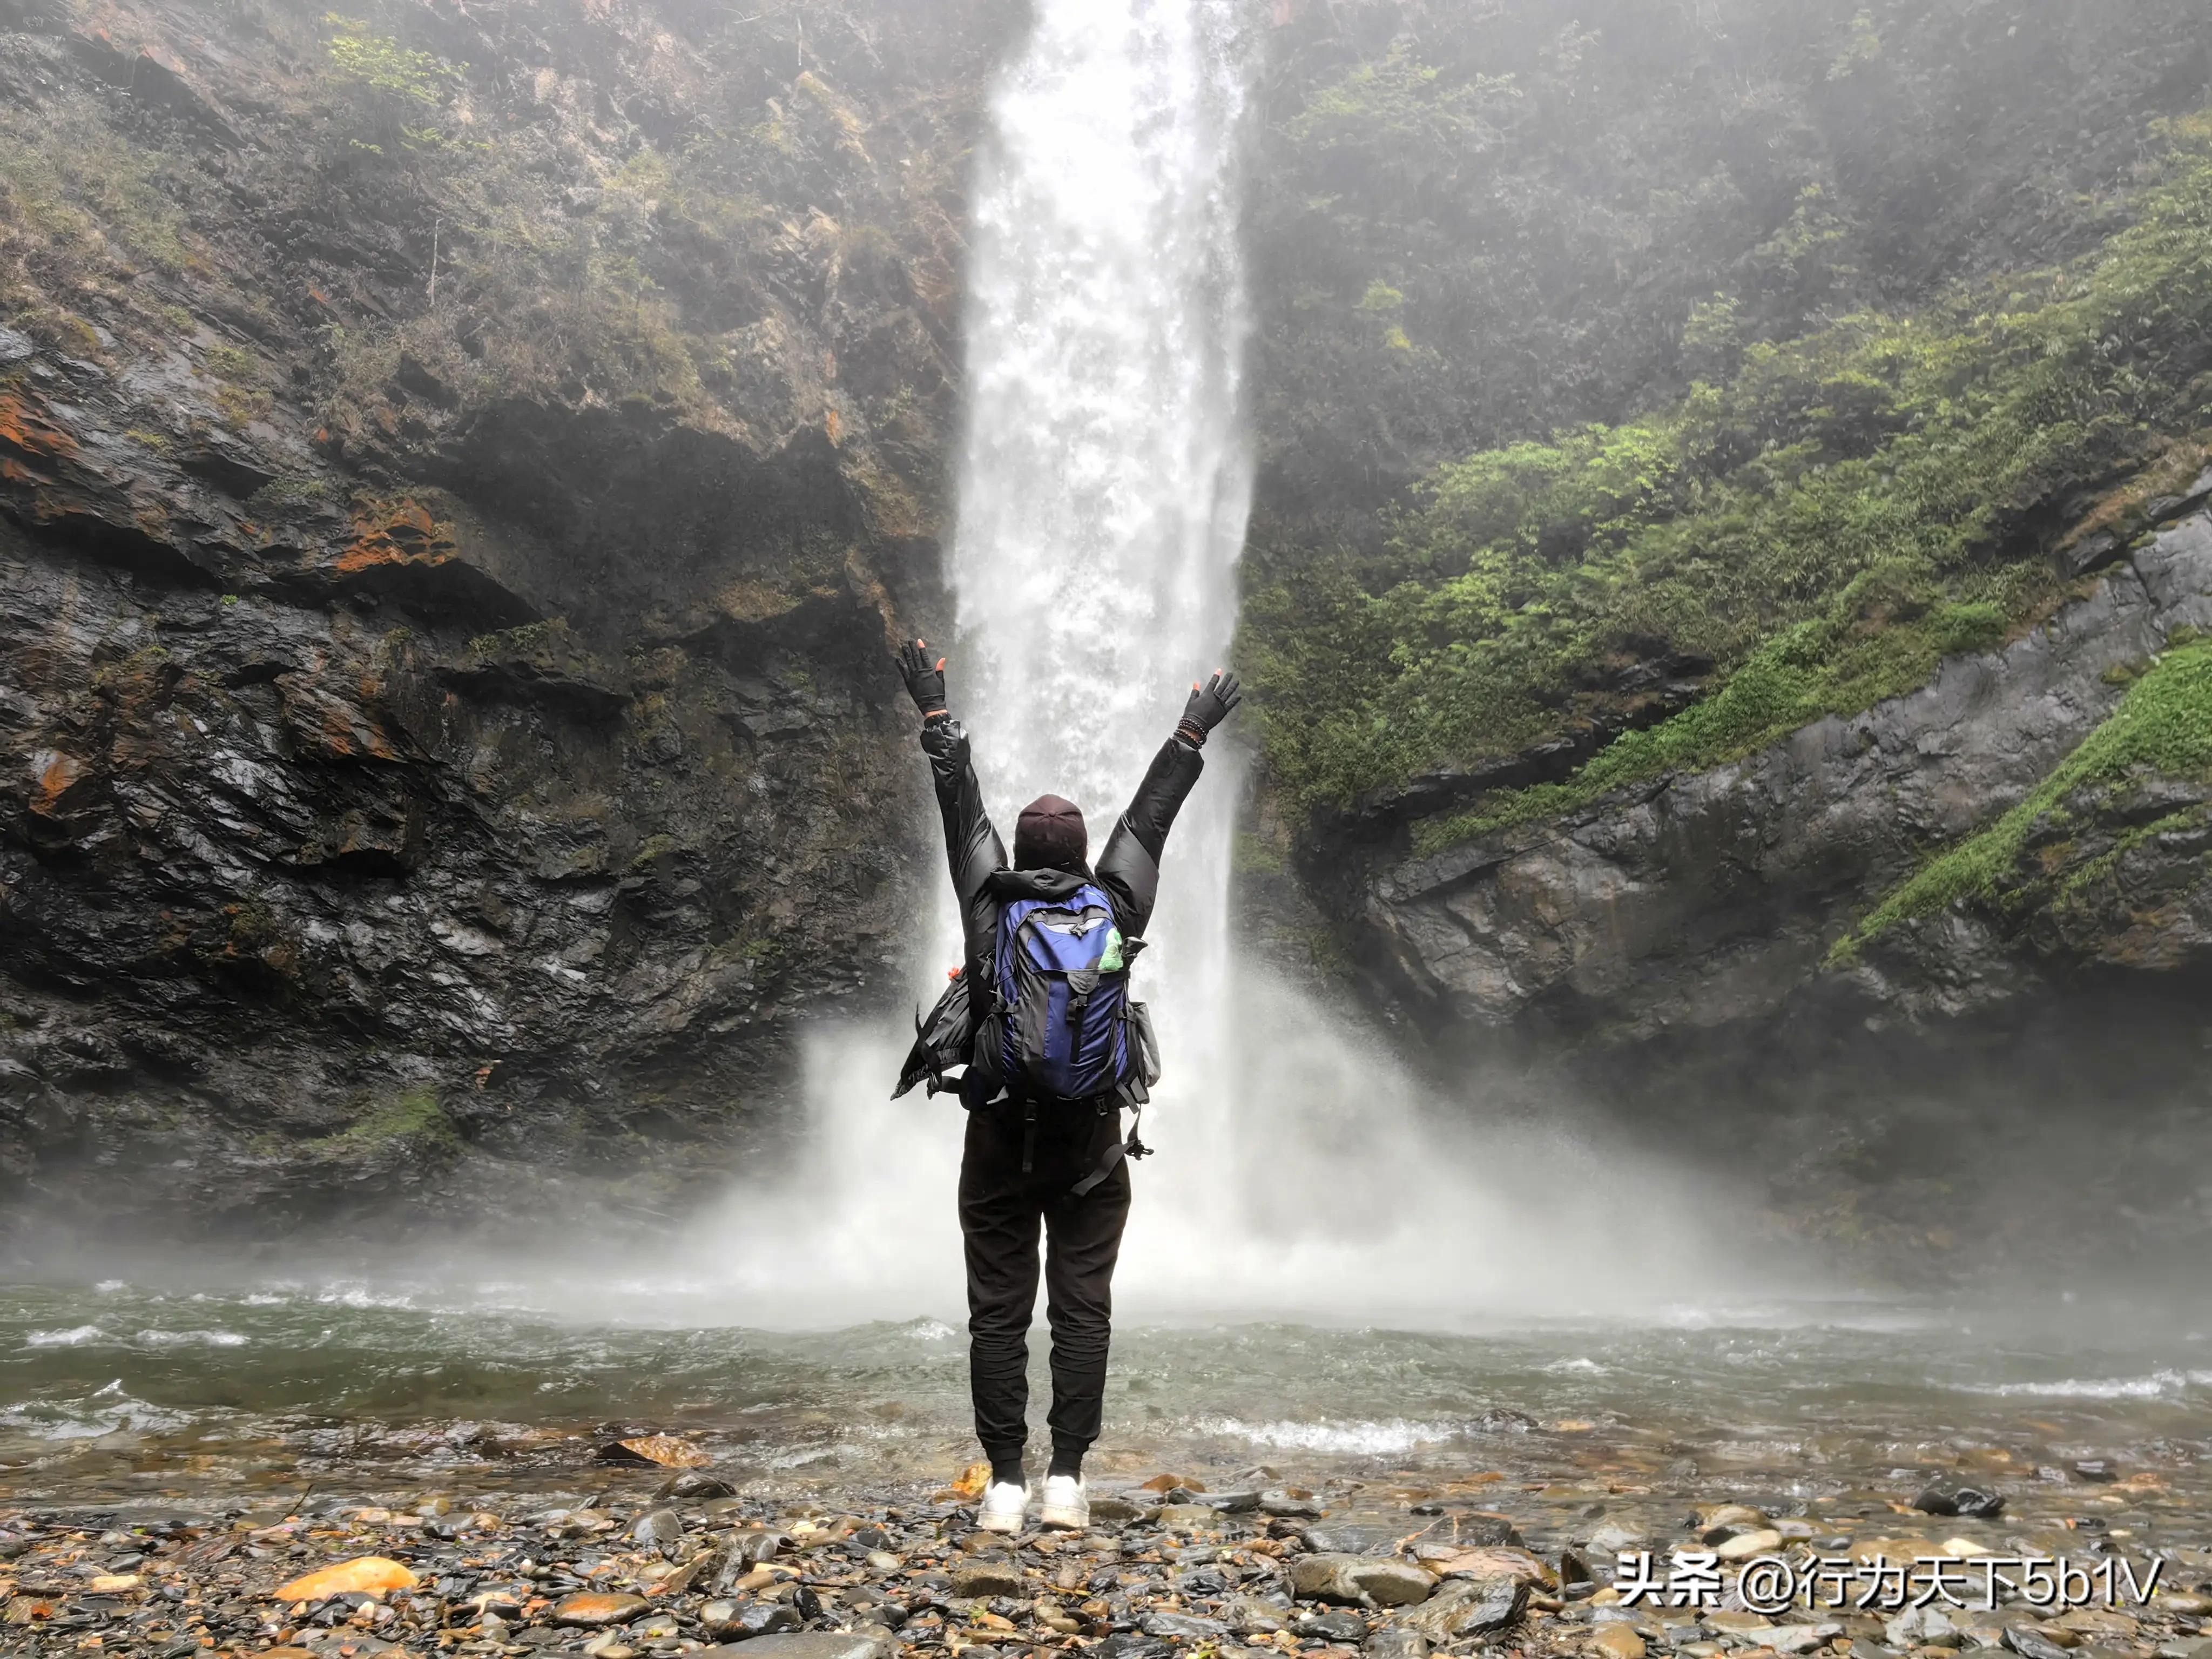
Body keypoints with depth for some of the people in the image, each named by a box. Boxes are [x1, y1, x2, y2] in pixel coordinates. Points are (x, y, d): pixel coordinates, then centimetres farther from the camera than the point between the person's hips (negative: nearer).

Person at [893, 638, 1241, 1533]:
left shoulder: (991, 902, -1)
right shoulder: (1115, 906, 1)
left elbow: (961, 808, 8)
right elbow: (1149, 815, 11)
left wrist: (936, 710, 19)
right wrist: (1192, 734, 24)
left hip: (1000, 1137, 0)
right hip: (1092, 1143, 1)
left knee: (997, 1313, 5)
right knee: (1082, 1312, 5)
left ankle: (1004, 1485, 7)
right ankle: (1065, 1482, 7)